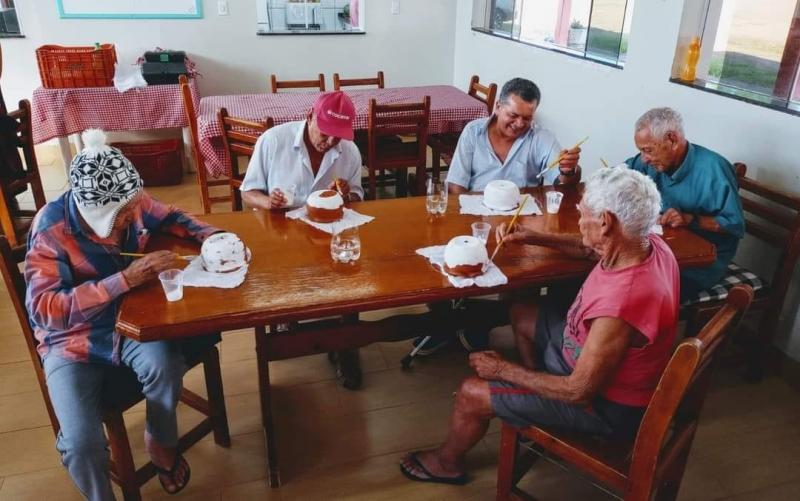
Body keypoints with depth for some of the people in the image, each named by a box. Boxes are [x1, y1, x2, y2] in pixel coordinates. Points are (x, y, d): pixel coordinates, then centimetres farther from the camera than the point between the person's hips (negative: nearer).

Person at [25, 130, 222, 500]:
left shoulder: (130, 203, -10)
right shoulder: (51, 232, -23)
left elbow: (170, 217, 12)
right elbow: (44, 309, -30)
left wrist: (213, 236, -8)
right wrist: (126, 279, -36)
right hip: (72, 339, -3)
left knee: (164, 365, -31)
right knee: (82, 443, -23)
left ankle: (161, 444, 3)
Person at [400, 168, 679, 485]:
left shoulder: (620, 303, -41)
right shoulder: (649, 244, -14)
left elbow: (579, 392, -30)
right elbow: (589, 248, 11)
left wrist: (504, 370, -18)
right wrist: (536, 238, -1)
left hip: (604, 402, -8)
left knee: (472, 393, -3)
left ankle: (447, 462, 30)